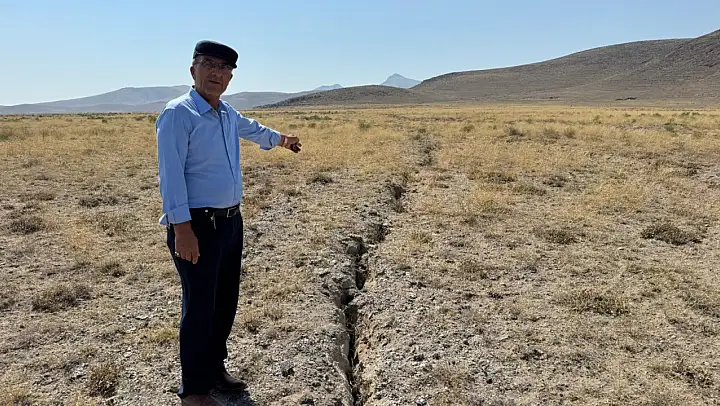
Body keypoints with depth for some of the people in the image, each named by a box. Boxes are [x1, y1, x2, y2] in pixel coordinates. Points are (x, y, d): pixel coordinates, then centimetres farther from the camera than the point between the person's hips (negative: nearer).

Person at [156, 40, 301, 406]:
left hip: (231, 221, 9)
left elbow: (251, 129, 35)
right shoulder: (178, 113, -12)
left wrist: (280, 138, 52)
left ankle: (215, 369, 34)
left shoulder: (228, 114, 12)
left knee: (226, 301, 16)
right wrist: (181, 228, -25)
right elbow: (170, 174, -19)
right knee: (200, 306, -1)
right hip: (197, 225, -8)